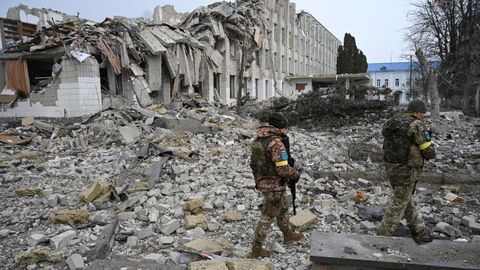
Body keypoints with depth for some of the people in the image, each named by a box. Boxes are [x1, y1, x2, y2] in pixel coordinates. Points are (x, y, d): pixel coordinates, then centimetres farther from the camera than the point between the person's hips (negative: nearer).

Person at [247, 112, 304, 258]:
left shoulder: (258, 140, 4)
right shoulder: (276, 143, -24)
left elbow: (253, 163, 12)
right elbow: (283, 169, -27)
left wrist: (258, 180, 22)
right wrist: (296, 175, -8)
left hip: (263, 183, 9)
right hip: (275, 186, -9)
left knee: (283, 209, 26)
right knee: (267, 217, 5)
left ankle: (288, 235, 46)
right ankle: (256, 249, 15)